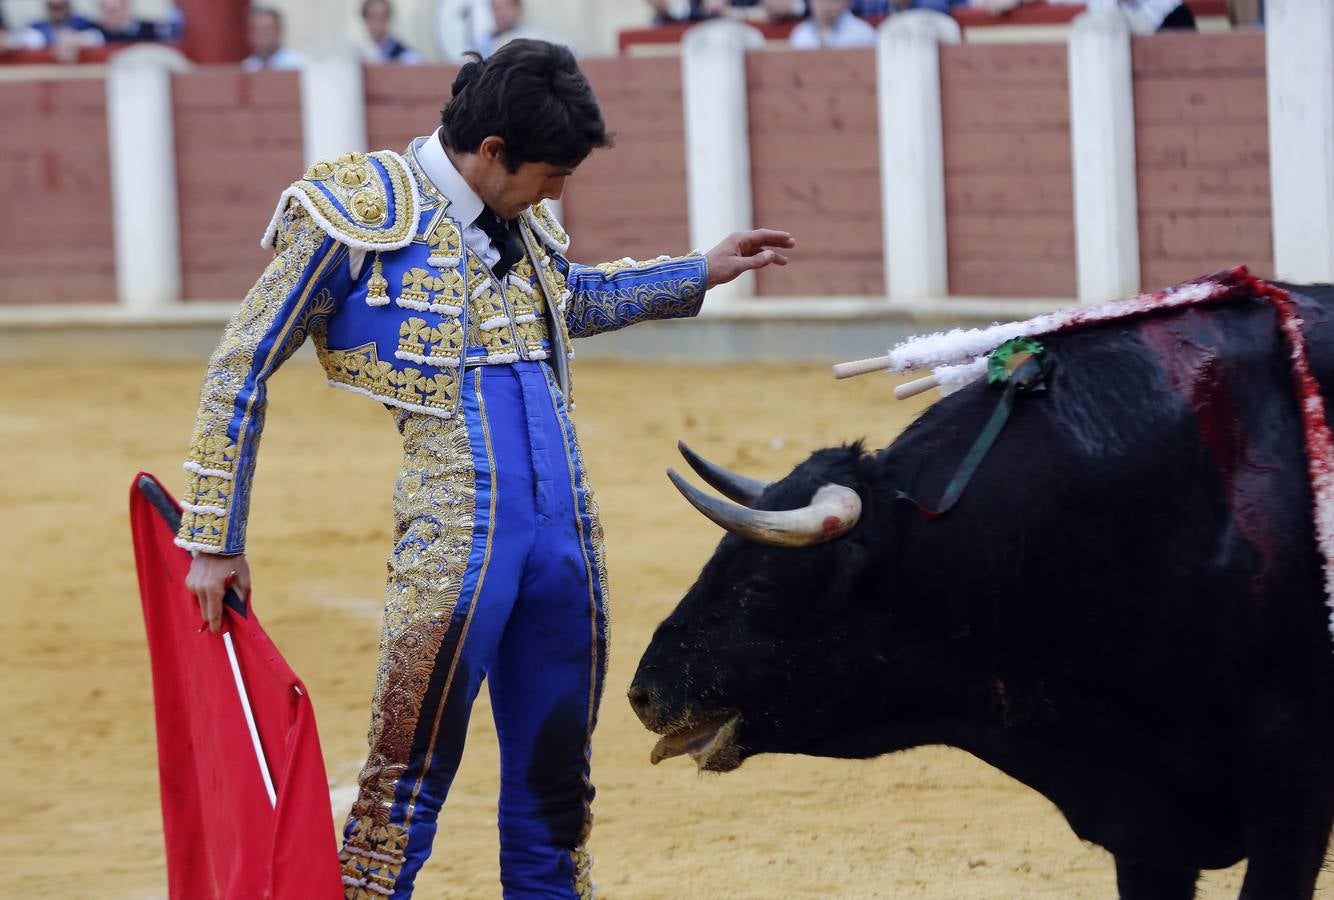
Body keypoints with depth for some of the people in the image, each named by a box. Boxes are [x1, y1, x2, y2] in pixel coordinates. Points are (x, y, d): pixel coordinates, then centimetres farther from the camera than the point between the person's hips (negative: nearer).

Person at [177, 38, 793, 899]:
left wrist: (702, 272, 36)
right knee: (412, 772, -9)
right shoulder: (359, 213, -6)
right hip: (454, 538, -7)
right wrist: (216, 541, -2)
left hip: (565, 533, 7)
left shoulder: (522, 221, 14)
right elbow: (241, 368, -1)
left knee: (555, 775, 12)